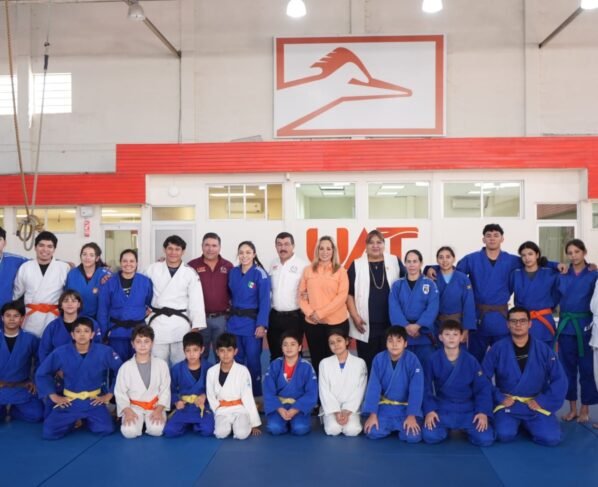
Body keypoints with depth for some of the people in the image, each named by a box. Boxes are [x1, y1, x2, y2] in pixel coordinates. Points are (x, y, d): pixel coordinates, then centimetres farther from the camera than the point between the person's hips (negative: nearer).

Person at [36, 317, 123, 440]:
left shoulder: (104, 352, -12)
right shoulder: (61, 353, -10)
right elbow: (41, 374, 3)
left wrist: (109, 395, -2)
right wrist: (54, 396, 0)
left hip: (93, 401, 0)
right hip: (69, 402, 1)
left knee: (106, 429, -20)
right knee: (48, 433, -16)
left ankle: (87, 420, 14)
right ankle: (73, 421, 16)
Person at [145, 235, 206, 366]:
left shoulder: (190, 273, 1)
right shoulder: (153, 269, 4)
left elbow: (196, 301, -2)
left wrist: (196, 327, -9)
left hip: (180, 323, -1)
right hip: (158, 322, 1)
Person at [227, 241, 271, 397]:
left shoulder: (260, 274, -9)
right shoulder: (233, 272, 5)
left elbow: (264, 301, -12)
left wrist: (261, 324, -18)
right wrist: (231, 311, 5)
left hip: (252, 322, -4)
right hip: (234, 321, 4)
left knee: (253, 359, 2)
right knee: (236, 359, 11)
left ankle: (255, 395, 17)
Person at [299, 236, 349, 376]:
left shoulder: (340, 271, 0)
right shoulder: (308, 270, 8)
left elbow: (342, 296, -8)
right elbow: (301, 295, 7)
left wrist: (321, 313, -15)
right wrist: (310, 312, -10)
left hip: (336, 322, -2)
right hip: (313, 323, 2)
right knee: (316, 360, 10)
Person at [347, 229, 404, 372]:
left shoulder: (395, 262, 6)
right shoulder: (357, 265, 4)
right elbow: (349, 293, 2)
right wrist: (355, 316, -5)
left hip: (390, 323, 1)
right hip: (366, 325, -1)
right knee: (368, 362, 4)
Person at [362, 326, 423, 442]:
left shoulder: (412, 360, -16)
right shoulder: (379, 359, -11)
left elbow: (416, 390, -17)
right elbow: (373, 388, -10)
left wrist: (411, 416, -23)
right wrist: (373, 414, -16)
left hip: (406, 406, -1)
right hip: (384, 406, 2)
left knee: (413, 437, -22)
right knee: (373, 433, -19)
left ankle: (402, 426, 12)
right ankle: (392, 426, 13)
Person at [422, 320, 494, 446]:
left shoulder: (470, 360, -5)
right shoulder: (433, 360, -6)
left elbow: (483, 387, -3)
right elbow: (426, 387, -3)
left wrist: (483, 412, -14)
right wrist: (429, 410, -15)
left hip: (468, 409, 1)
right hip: (442, 409, -1)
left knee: (485, 439, -19)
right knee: (430, 436, -26)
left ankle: (467, 427, 14)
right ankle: (445, 427, 9)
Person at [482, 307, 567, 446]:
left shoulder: (543, 350, -4)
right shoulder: (498, 348, -7)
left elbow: (559, 380, -2)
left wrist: (543, 401, -9)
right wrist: (500, 398, -10)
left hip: (536, 404, 1)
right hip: (507, 403, -1)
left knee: (551, 438, -19)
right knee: (505, 434, -26)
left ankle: (527, 423, 15)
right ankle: (515, 423, 12)